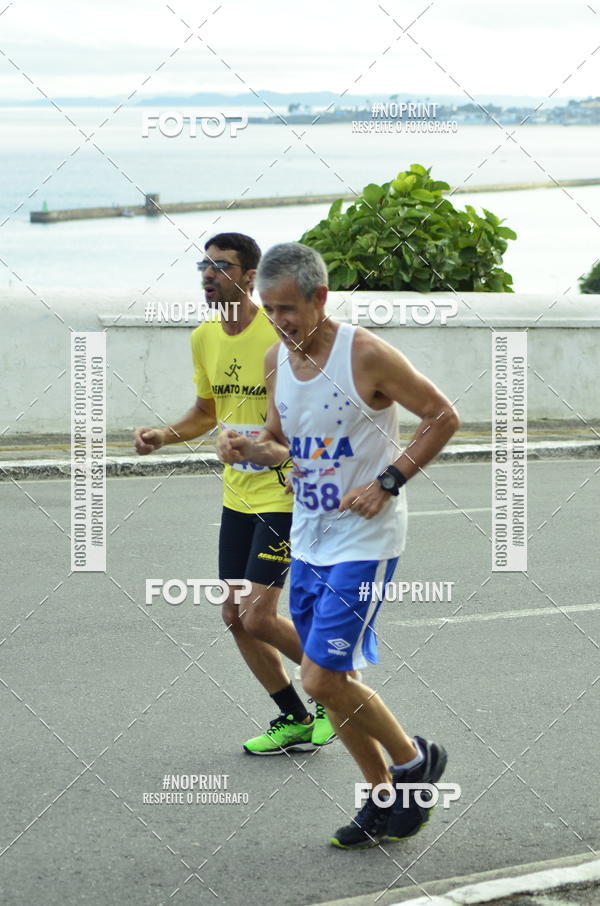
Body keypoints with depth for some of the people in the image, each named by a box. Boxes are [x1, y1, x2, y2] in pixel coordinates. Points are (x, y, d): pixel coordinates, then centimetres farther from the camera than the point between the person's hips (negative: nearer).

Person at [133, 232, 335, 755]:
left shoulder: (280, 335, -16)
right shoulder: (204, 339, 5)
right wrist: (164, 435, 3)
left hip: (284, 495, -7)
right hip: (237, 496, 7)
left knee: (257, 618, -12)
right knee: (235, 617, 7)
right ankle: (295, 721, 23)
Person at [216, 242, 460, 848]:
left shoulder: (366, 355, -17)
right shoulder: (275, 359, 3)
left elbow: (443, 417, -9)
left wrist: (387, 482, -16)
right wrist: (249, 449, -6)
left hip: (364, 541, -7)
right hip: (307, 540, 7)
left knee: (322, 678, -11)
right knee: (330, 680, 9)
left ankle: (415, 760, 11)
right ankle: (386, 798, 24)